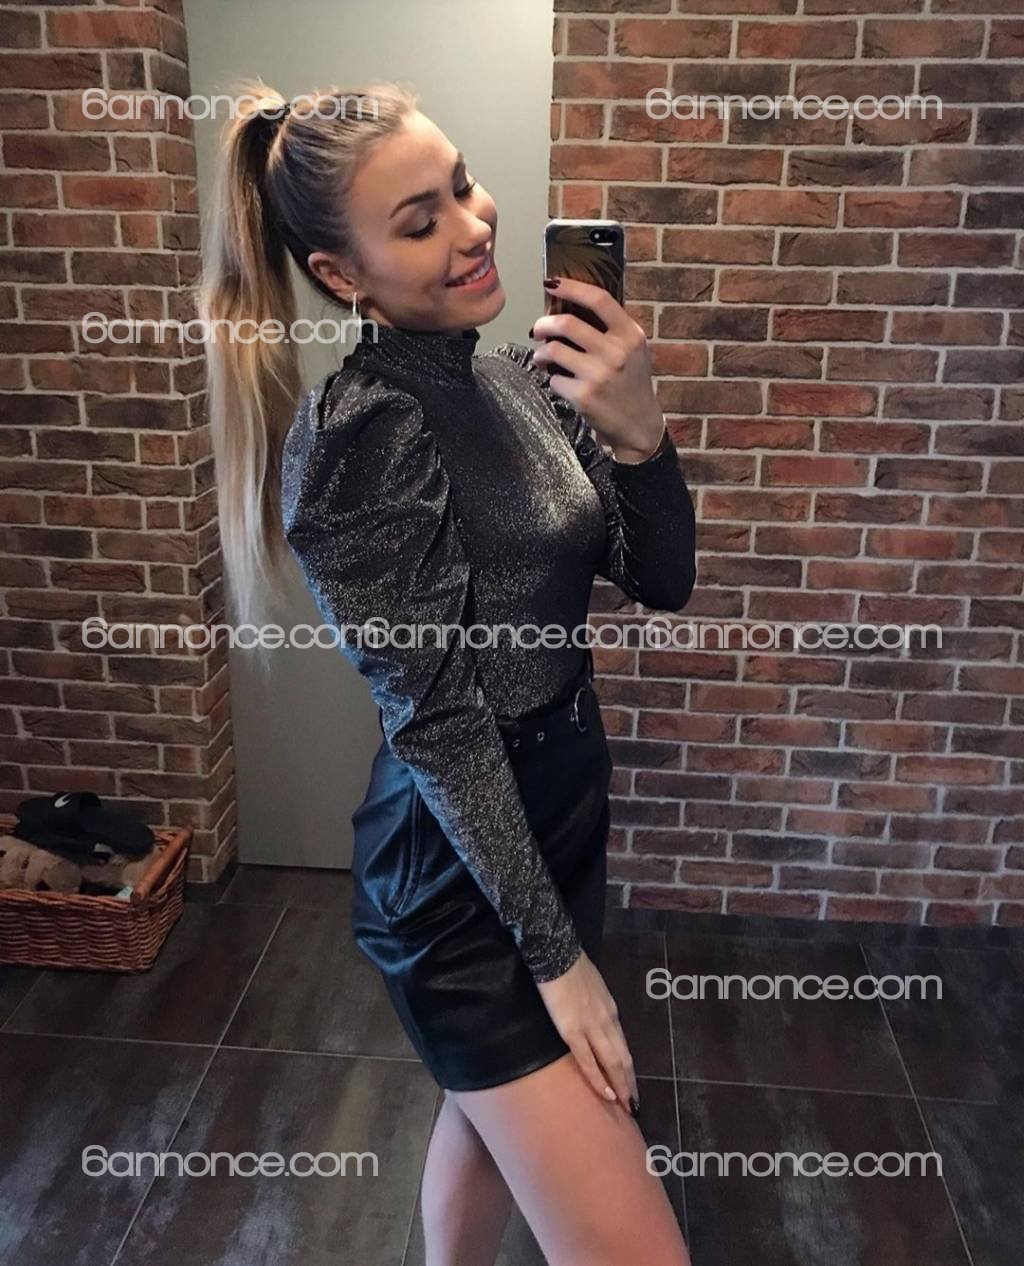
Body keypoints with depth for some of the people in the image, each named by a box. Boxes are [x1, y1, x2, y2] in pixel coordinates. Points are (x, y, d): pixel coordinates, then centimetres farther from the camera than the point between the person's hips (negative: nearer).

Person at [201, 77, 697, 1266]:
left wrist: (638, 432, -19)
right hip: (461, 871, -7)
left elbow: (661, 581, 0)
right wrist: (557, 953, -16)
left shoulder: (518, 372, 1)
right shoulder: (354, 430, -20)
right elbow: (436, 720, -21)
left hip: (560, 814, 7)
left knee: (489, 1112, 28)